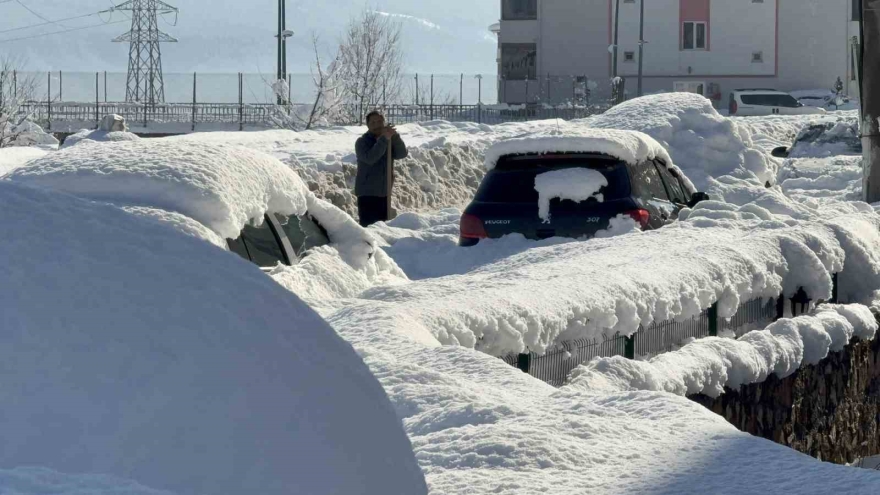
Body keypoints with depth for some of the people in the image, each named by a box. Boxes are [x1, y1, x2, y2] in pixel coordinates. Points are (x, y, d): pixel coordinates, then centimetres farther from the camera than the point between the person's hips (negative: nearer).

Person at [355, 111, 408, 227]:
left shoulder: (389, 141, 11)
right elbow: (369, 158, -23)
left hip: (384, 193, 5)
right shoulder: (362, 142, -4)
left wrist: (395, 137, -22)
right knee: (368, 226, -11)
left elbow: (402, 154, -6)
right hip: (367, 193, -5)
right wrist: (384, 139, -28)